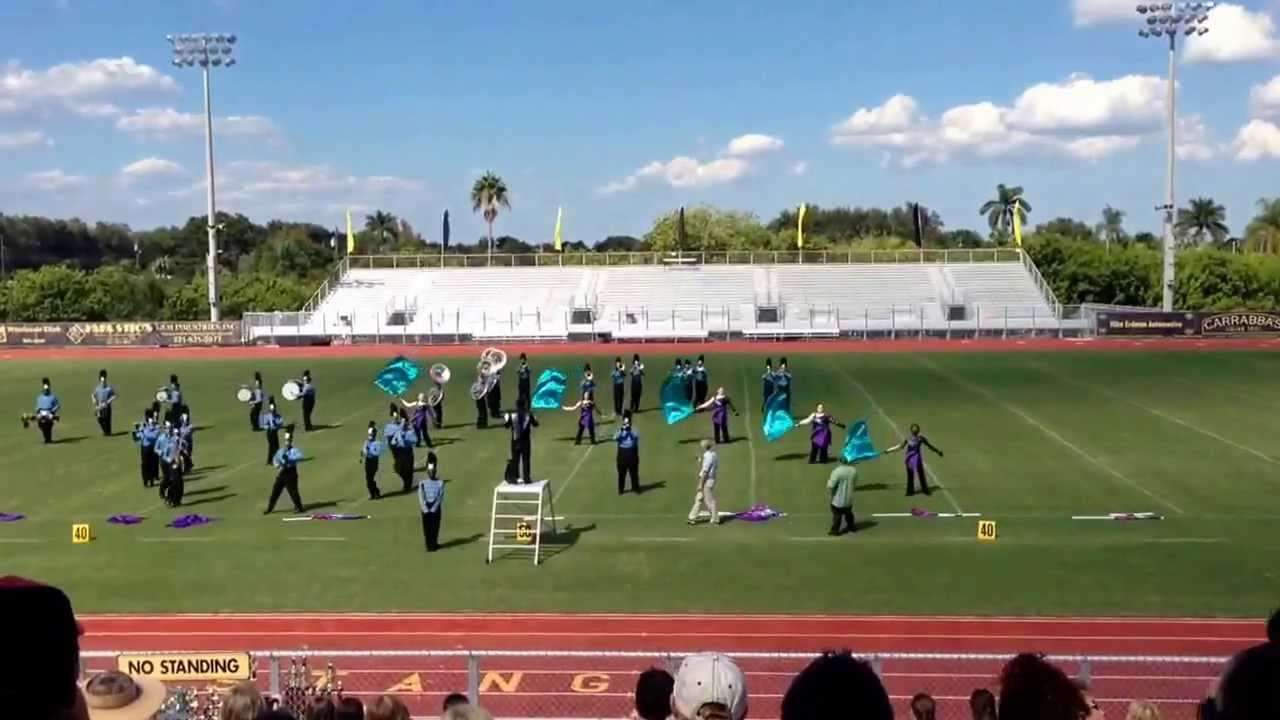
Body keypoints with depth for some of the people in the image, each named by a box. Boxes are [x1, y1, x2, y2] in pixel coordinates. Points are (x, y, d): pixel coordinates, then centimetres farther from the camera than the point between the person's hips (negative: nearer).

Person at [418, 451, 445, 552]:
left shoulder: (440, 483, 2)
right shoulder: (422, 483, 4)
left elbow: (440, 497, -5)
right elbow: (421, 497, -3)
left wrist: (433, 509, -13)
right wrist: (425, 509, -13)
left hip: (436, 508, 0)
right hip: (425, 508, 0)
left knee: (435, 526, 0)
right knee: (426, 527, 1)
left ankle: (434, 544, 11)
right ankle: (429, 545, 6)